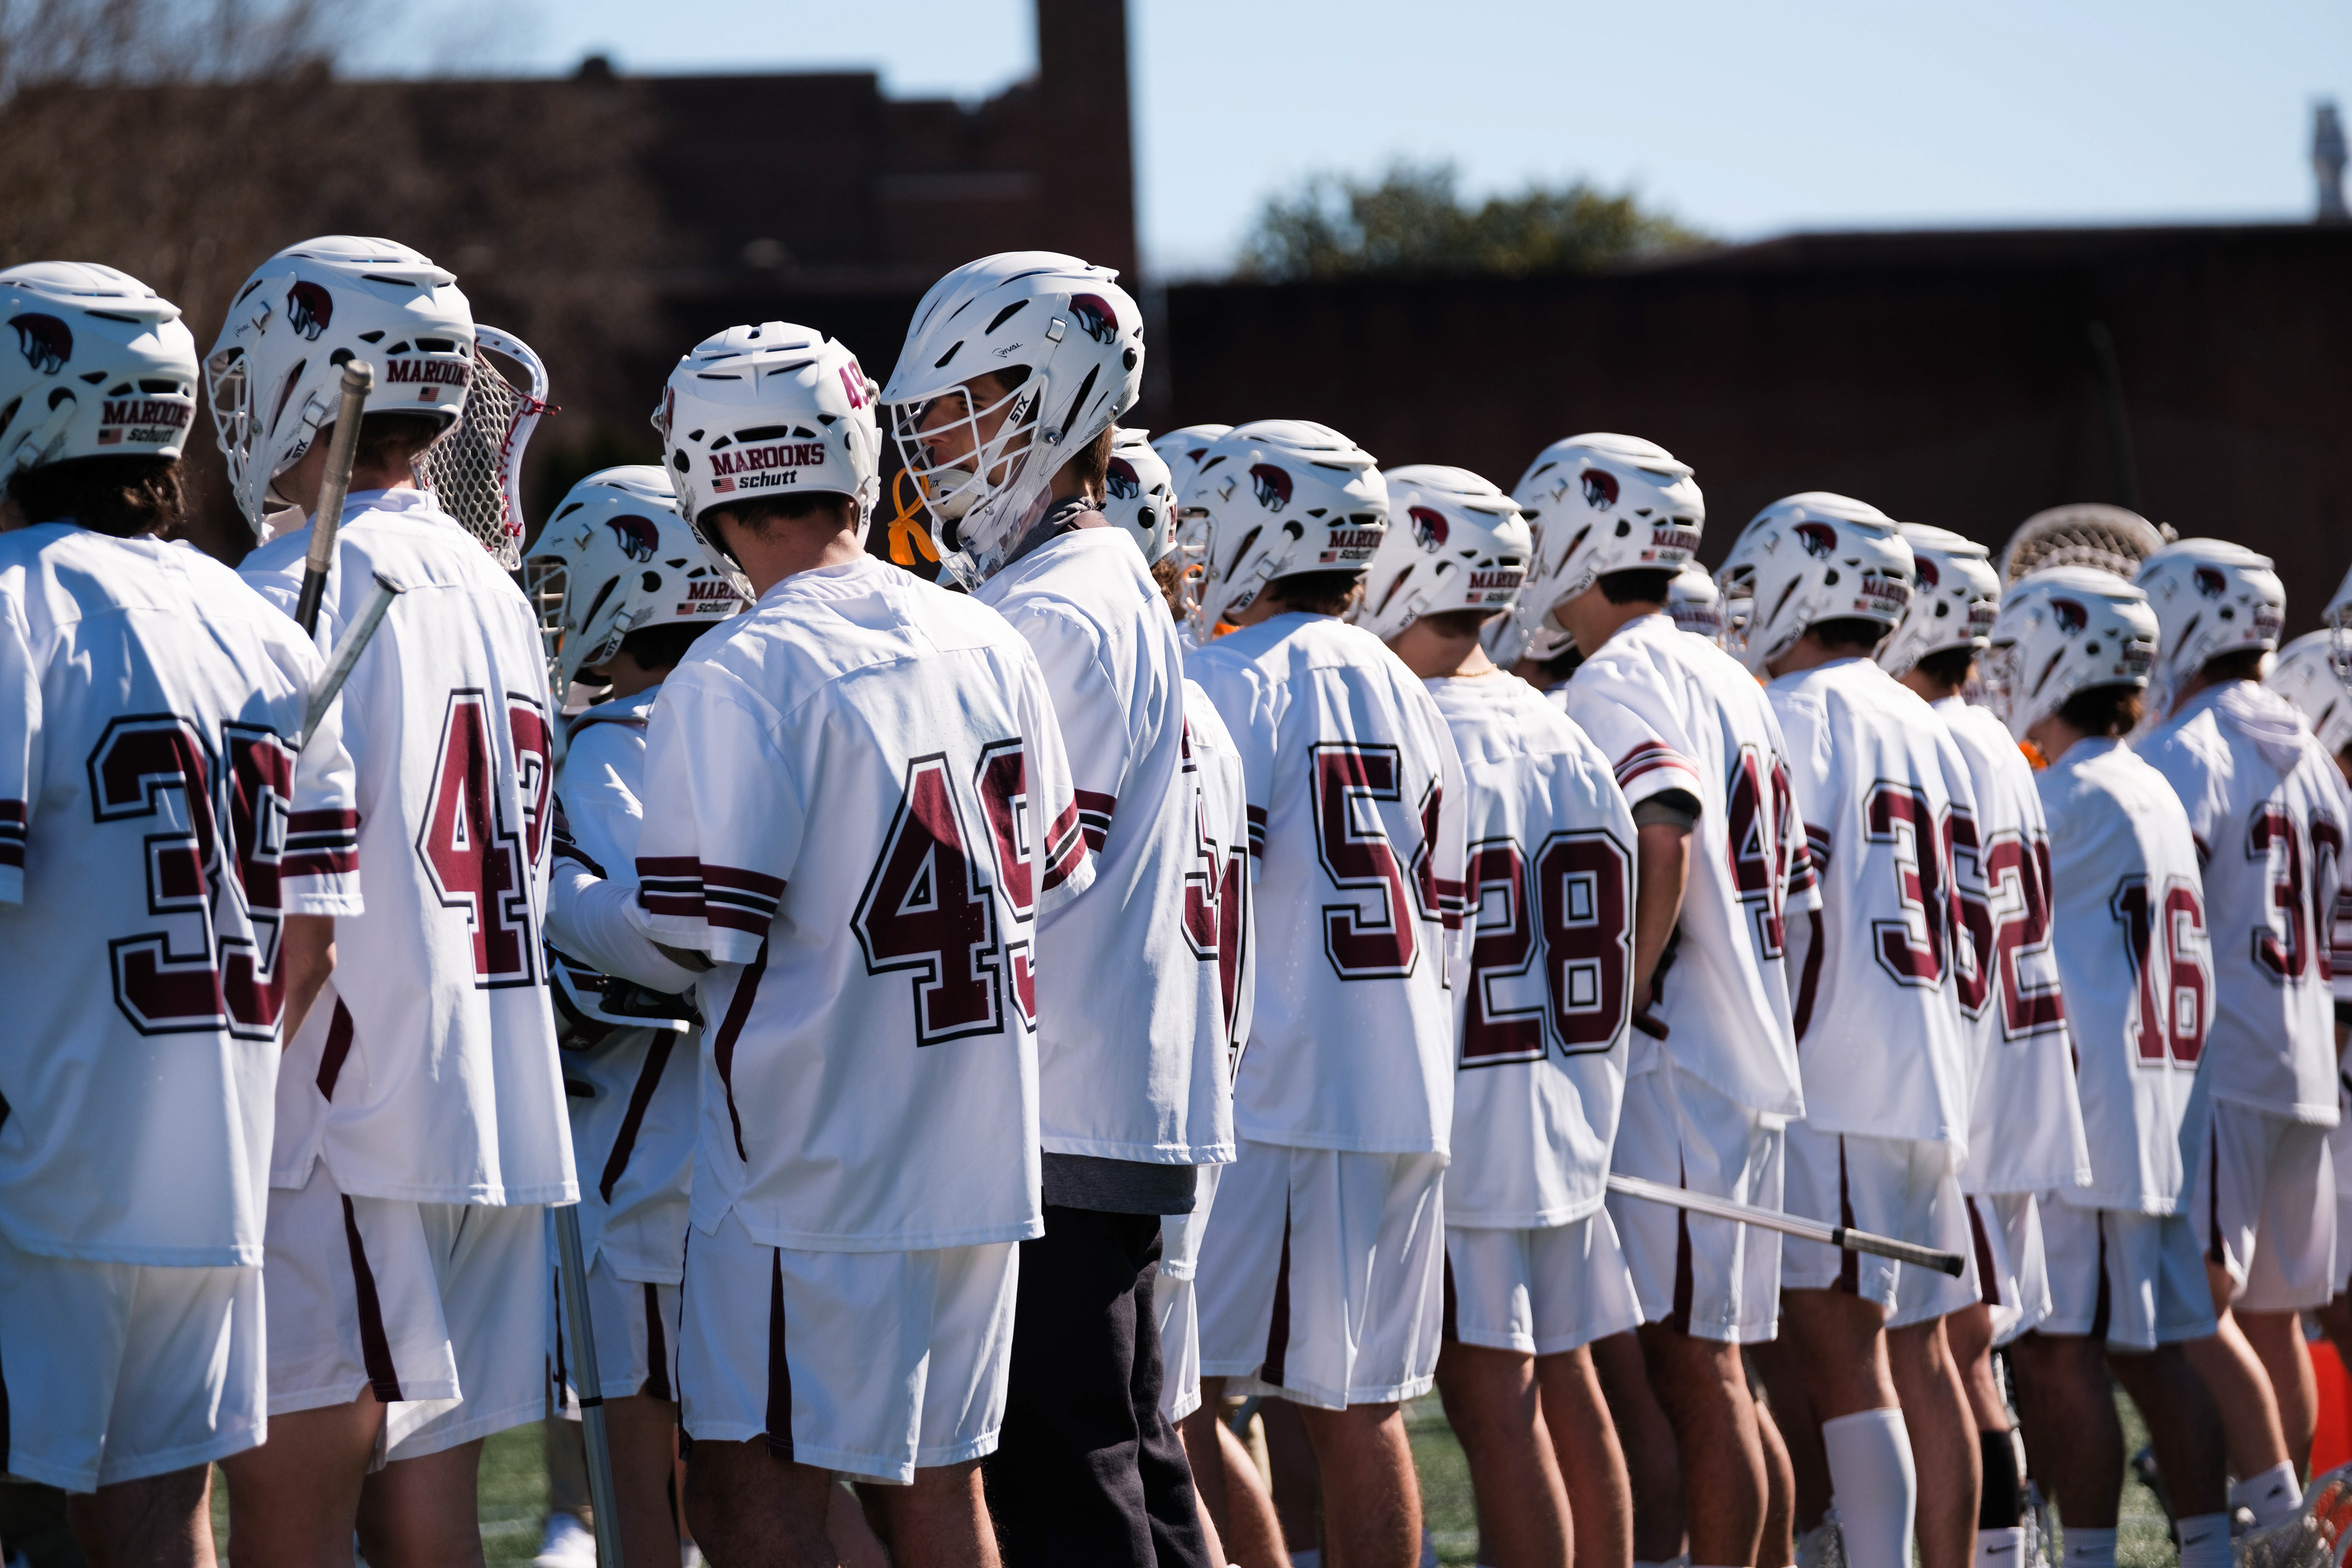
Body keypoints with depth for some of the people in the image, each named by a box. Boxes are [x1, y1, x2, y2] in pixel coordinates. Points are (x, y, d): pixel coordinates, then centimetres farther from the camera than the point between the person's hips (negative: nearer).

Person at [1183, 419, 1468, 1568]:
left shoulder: (1233, 683, -7)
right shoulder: (1403, 693, 14)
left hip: (1266, 1095, -7)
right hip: (1402, 1094, 7)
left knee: (1171, 1405, -5)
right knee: (1360, 1410, 9)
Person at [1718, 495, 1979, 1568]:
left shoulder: (1799, 712, -6)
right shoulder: (1929, 731, 19)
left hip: (1834, 1083, -8)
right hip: (1934, 1078, 8)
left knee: (1838, 1352, -10)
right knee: (1919, 1352, 10)